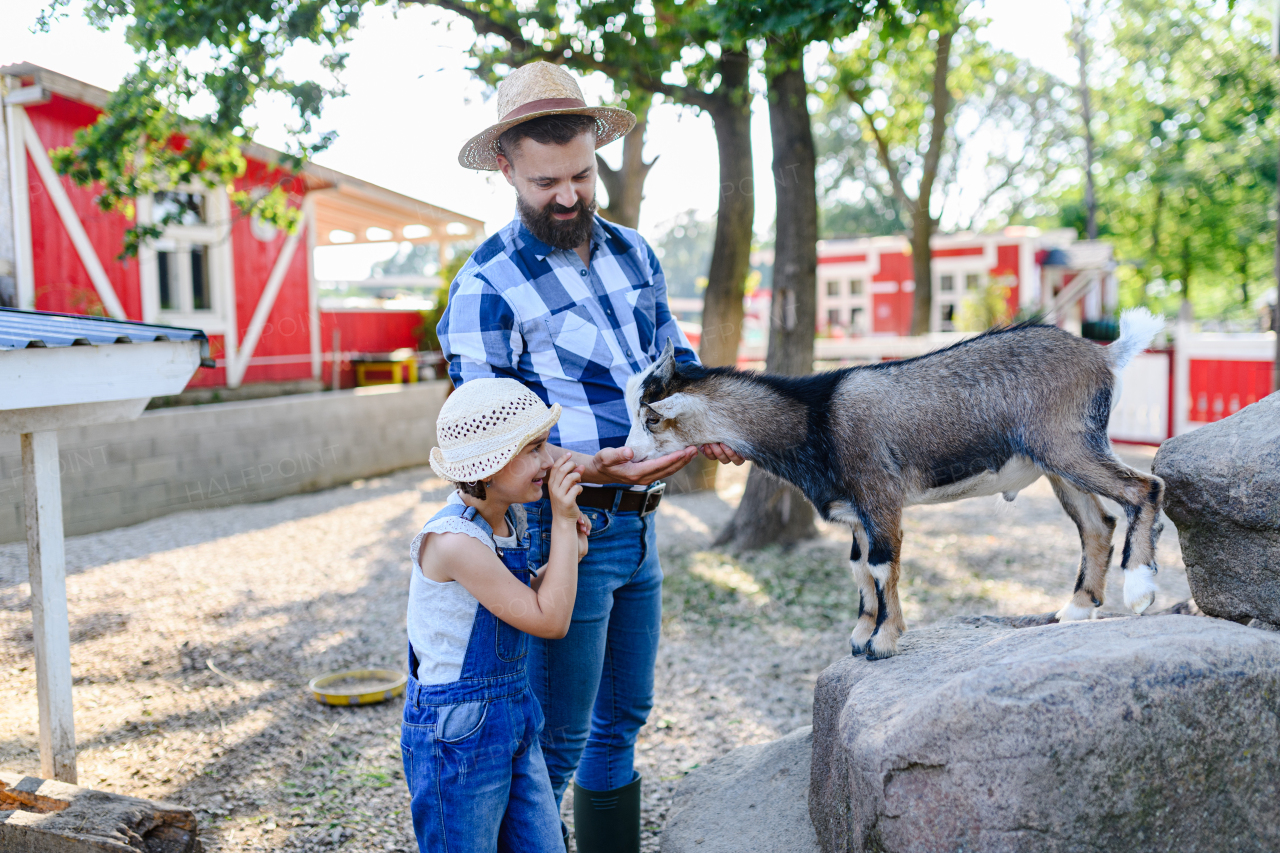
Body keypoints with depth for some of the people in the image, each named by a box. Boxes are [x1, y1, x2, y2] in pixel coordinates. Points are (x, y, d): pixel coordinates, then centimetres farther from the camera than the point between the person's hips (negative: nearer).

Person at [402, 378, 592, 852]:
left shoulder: (508, 520, 1)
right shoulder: (454, 541, -26)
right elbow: (550, 621, -22)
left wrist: (568, 553, -1)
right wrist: (562, 522, -18)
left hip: (513, 718, 8)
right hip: (456, 733, -8)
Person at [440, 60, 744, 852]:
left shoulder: (632, 252, 8)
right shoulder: (486, 285, -13)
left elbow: (674, 357, 16)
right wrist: (588, 467, -29)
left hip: (639, 524, 7)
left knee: (623, 718, 21)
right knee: (557, 741, 3)